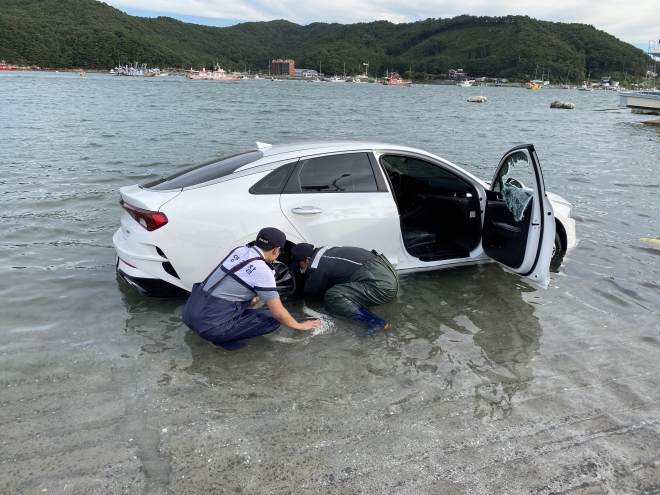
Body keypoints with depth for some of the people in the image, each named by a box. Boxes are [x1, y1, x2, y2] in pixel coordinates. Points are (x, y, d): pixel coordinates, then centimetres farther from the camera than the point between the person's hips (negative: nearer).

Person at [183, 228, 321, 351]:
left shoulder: (239, 250, 9)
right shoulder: (262, 271, -11)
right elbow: (279, 313, -6)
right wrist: (299, 326, 11)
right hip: (209, 324, -8)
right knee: (273, 319, 1)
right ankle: (219, 338, -3)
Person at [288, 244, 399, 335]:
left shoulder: (317, 266, -12)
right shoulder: (322, 252, 15)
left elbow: (311, 290, 7)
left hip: (382, 284, -10)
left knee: (332, 296, -16)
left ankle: (376, 323, -12)